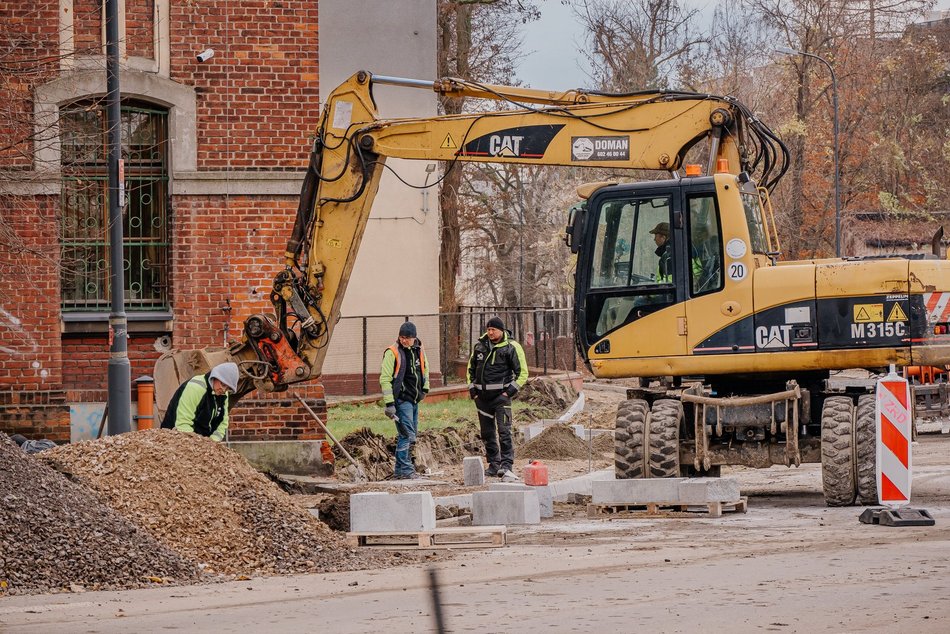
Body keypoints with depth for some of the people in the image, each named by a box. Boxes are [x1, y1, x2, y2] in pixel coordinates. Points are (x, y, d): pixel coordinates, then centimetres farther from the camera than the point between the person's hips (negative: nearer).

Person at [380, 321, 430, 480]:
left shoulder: (419, 351, 9)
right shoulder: (392, 353, -12)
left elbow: (424, 369, 28)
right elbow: (385, 379, -14)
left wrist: (425, 388, 17)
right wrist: (389, 403, -19)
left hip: (414, 400, 8)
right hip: (401, 399, -8)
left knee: (411, 435, 11)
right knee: (407, 435, -14)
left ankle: (400, 470, 19)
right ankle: (405, 470, -13)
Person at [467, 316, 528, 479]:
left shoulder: (511, 347, -5)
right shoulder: (480, 345, 9)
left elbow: (522, 373, -2)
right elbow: (471, 367, 22)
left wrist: (511, 390, -11)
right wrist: (472, 388, 11)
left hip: (501, 395, -5)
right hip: (482, 396, 6)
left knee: (504, 431, -14)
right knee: (487, 433, 10)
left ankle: (506, 466, -17)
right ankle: (494, 464, 19)